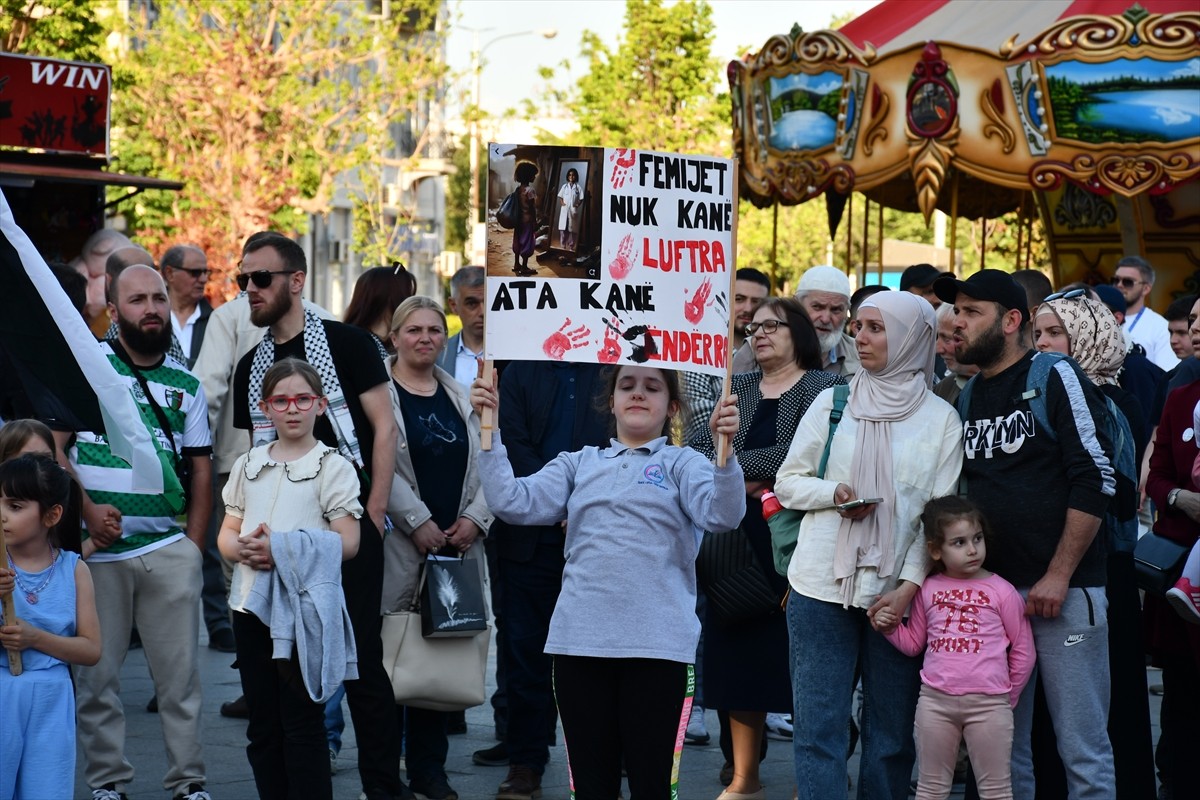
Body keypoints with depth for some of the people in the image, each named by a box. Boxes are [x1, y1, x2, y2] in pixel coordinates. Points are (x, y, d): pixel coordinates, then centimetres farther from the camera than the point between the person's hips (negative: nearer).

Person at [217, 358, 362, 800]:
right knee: (262, 725, 11)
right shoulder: (247, 465, 12)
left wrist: (282, 548, -20)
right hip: (251, 603, 5)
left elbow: (345, 543, -10)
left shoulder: (333, 467, -3)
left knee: (303, 723, -2)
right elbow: (226, 535, 13)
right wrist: (243, 548, -11)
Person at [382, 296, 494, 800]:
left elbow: (483, 465, 14)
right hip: (400, 547, -5)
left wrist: (475, 518, -2)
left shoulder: (460, 398, 17)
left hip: (455, 547, 5)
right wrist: (417, 522, -15)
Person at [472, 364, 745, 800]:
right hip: (580, 642, 3)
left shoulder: (683, 463, 7)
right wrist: (490, 429, -4)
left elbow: (722, 514, -11)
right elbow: (513, 502, 4)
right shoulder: (579, 464, 16)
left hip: (656, 645, -3)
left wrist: (725, 450, -27)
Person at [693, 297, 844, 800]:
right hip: (742, 535, 5)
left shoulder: (821, 387, -1)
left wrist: (736, 465, -8)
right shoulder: (737, 388, 15)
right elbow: (703, 453, 6)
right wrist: (751, 483, -11)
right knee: (739, 651, 6)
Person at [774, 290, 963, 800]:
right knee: (819, 729, -3)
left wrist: (910, 585, -10)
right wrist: (835, 494, -10)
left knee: (891, 733, 6)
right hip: (822, 586, 1)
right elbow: (788, 483, 10)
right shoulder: (831, 403, 7)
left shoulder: (941, 418, 4)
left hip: (898, 592, 0)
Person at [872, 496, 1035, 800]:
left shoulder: (1002, 591, -2)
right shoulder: (928, 590, 6)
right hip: (935, 699, 3)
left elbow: (1023, 651, 5)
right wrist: (890, 628, -1)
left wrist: (1008, 696, 10)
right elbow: (914, 643, 17)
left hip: (988, 705, -3)